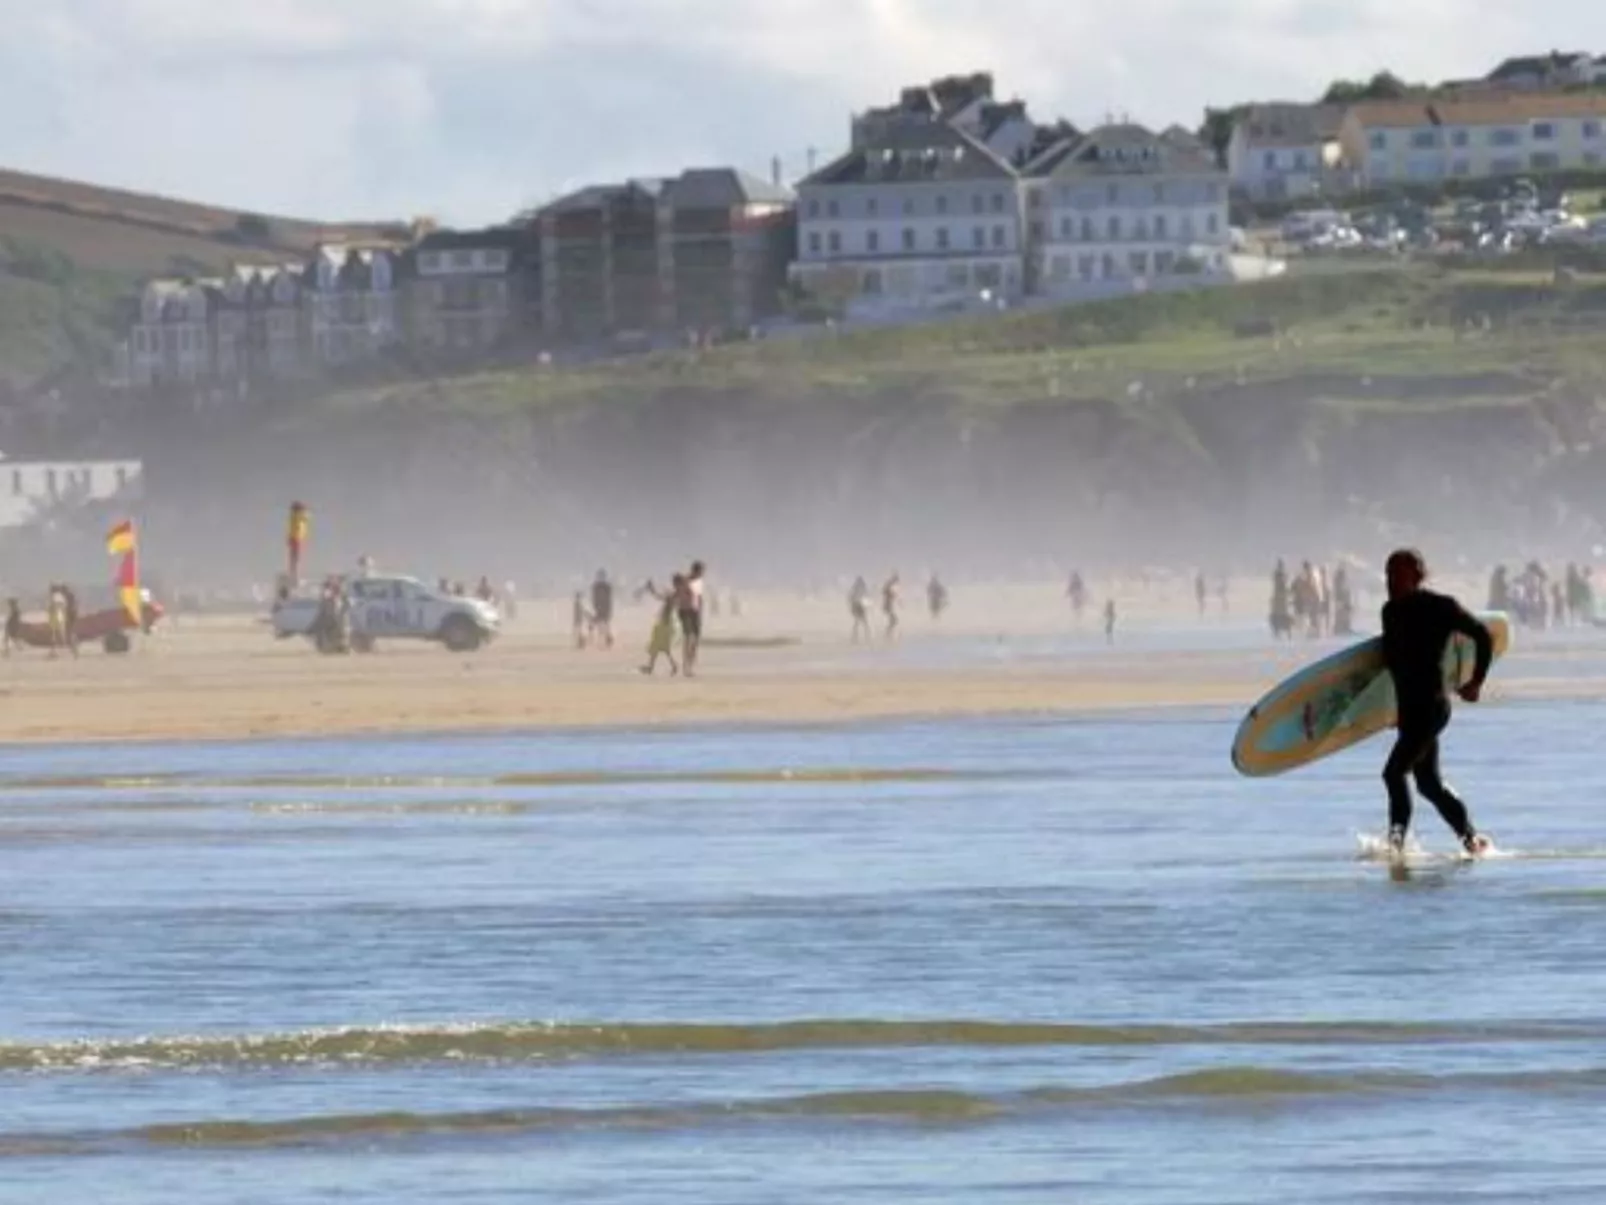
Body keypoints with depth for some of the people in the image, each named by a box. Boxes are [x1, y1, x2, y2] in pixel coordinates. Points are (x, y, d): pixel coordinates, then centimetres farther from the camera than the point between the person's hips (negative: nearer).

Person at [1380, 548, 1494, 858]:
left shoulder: (1441, 608, -9)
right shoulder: (1392, 611, 11)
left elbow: (1483, 637, -5)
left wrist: (1476, 682, -3)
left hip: (1431, 705, -8)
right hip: (1408, 706, 8)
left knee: (1395, 772, -18)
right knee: (1429, 783, 12)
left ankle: (1397, 838, -15)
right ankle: (1472, 838, 21)